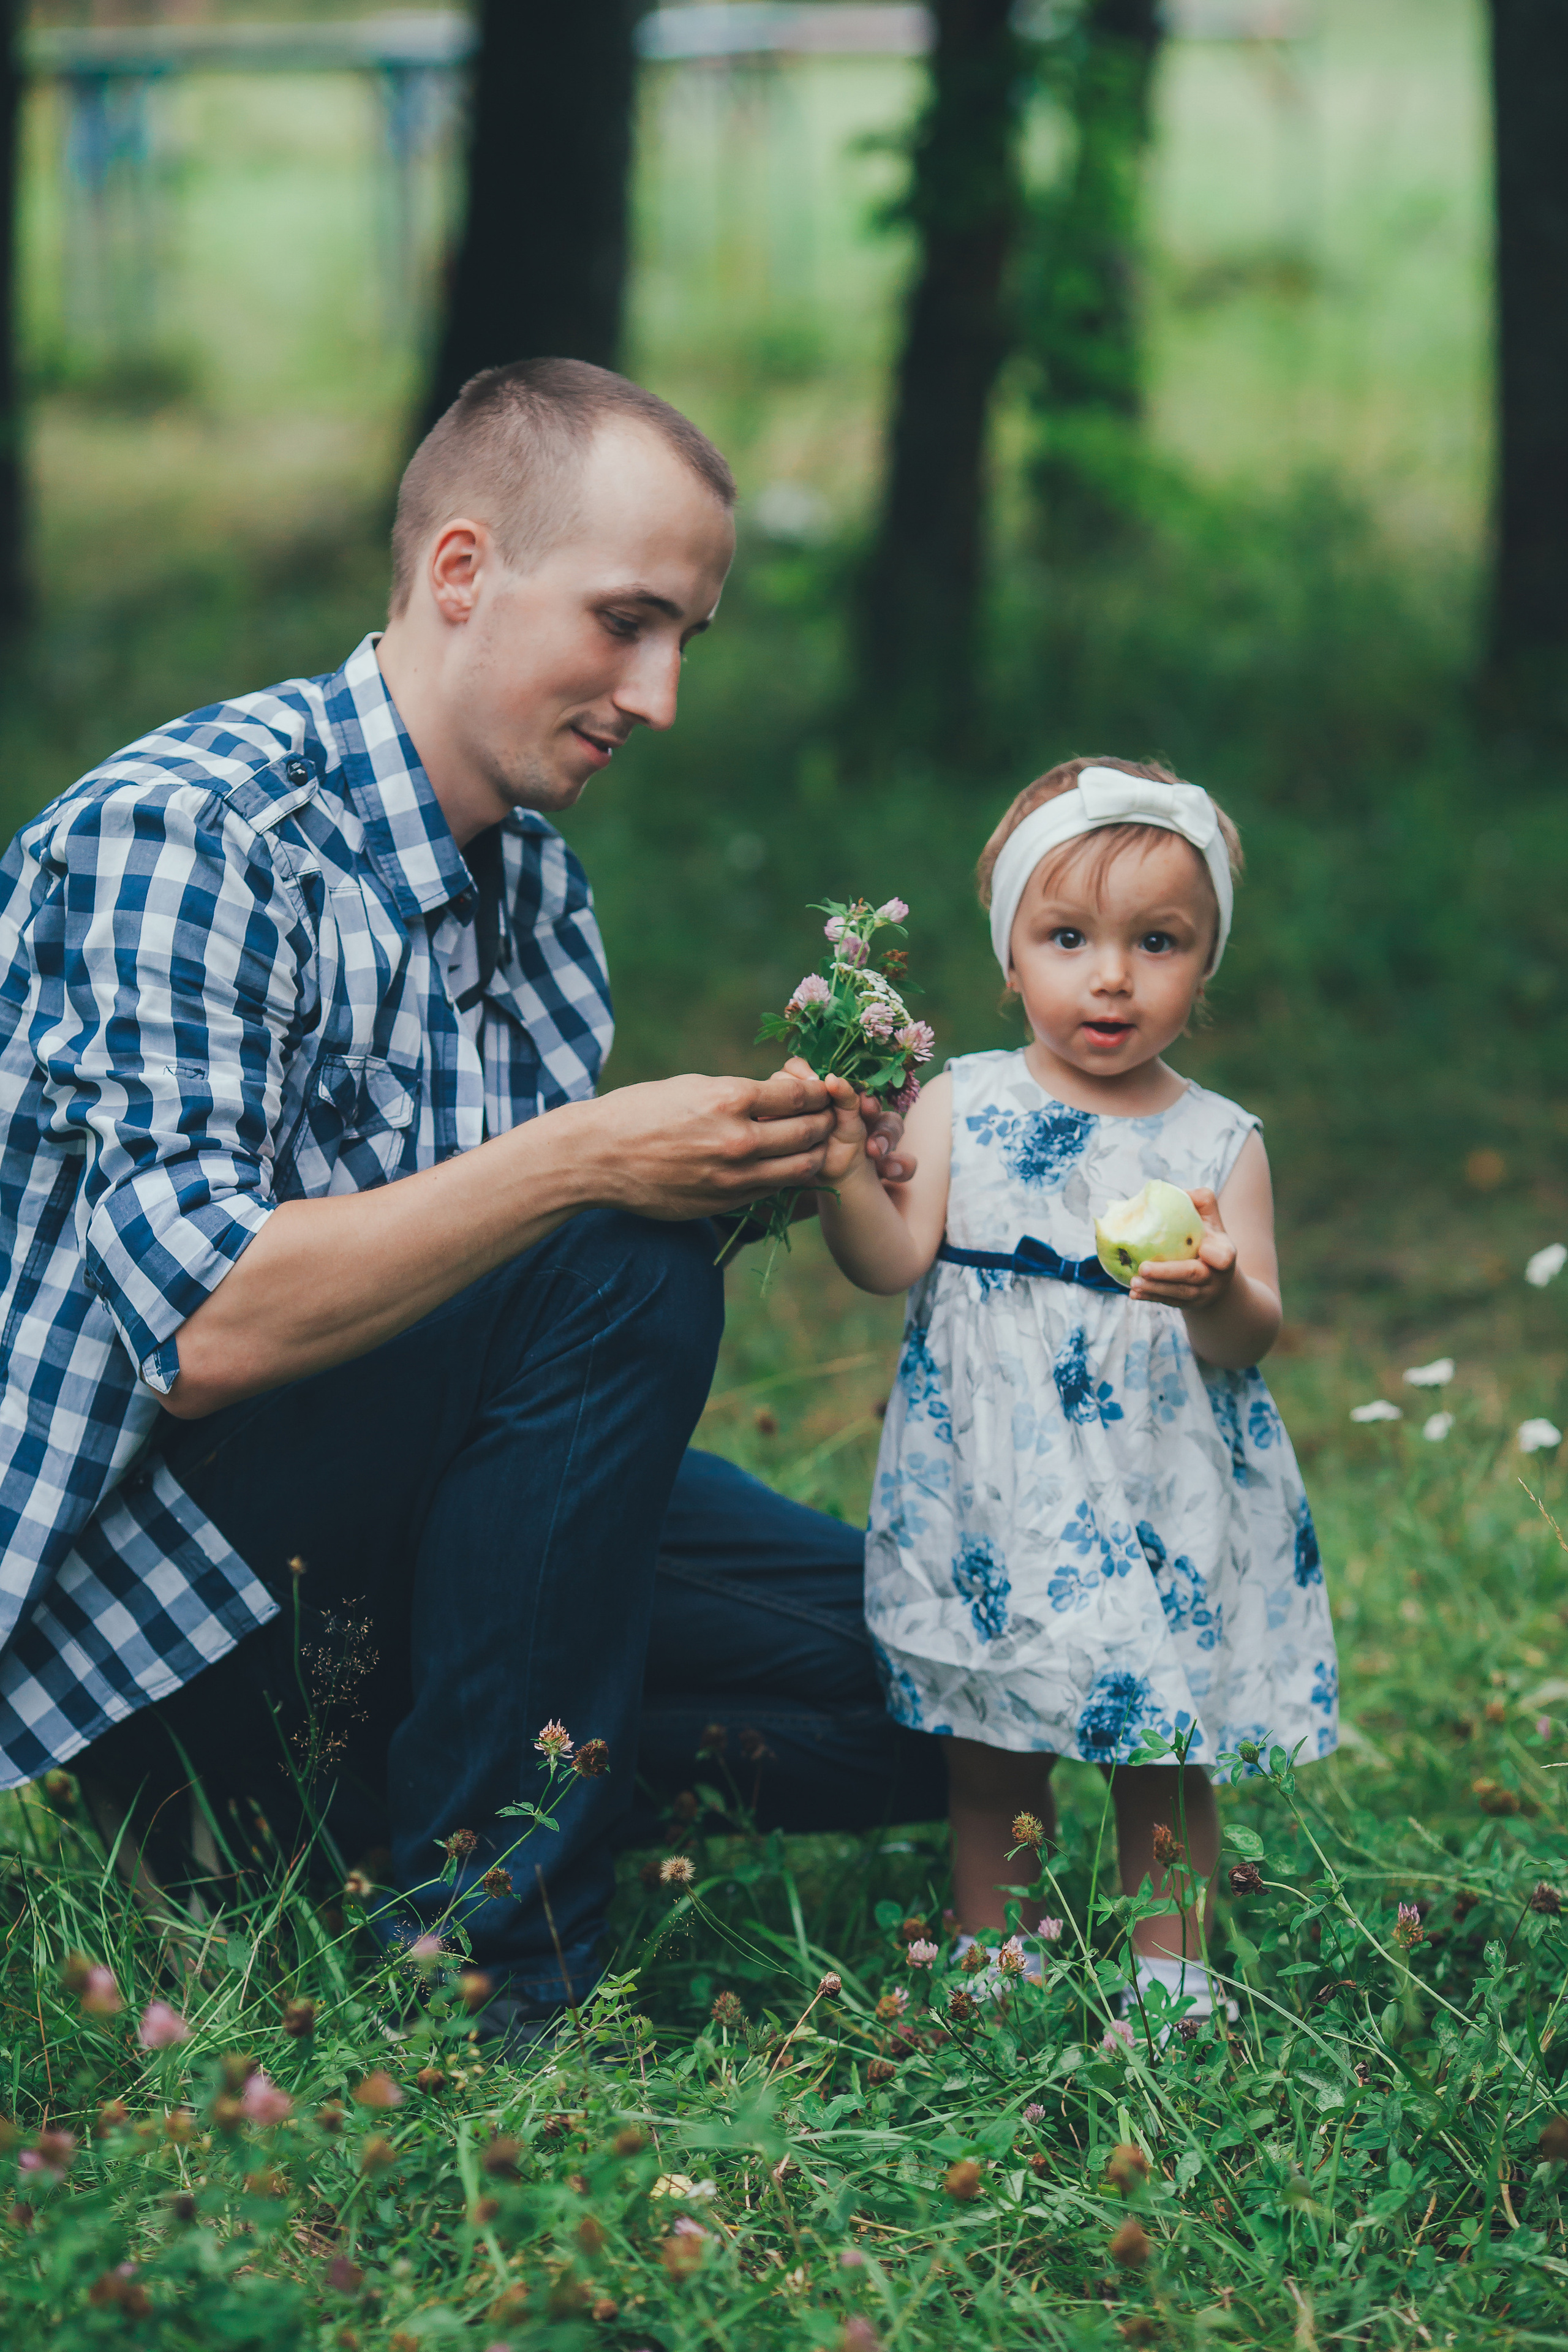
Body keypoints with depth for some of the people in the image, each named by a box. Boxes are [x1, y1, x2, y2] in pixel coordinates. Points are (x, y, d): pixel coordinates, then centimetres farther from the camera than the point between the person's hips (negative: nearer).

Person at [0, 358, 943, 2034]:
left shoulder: (532, 875, 9)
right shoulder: (181, 831, -19)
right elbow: (202, 1327, -29)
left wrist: (739, 1177, -9)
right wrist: (581, 1163, -32)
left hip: (394, 1538, 9)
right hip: (150, 1570, -8)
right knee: (617, 1277, -28)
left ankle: (342, 1798, 4)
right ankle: (481, 1959, -17)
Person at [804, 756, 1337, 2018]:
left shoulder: (1220, 1141, 1)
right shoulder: (961, 1107, 2)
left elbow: (1253, 1334, -5)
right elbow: (896, 1262, -7)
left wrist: (1216, 1292, -28)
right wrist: (843, 1171, -25)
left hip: (1157, 1497, 0)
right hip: (995, 1491, 0)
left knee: (1163, 1753, 7)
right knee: (990, 1751, 9)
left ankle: (1168, 1976, 20)